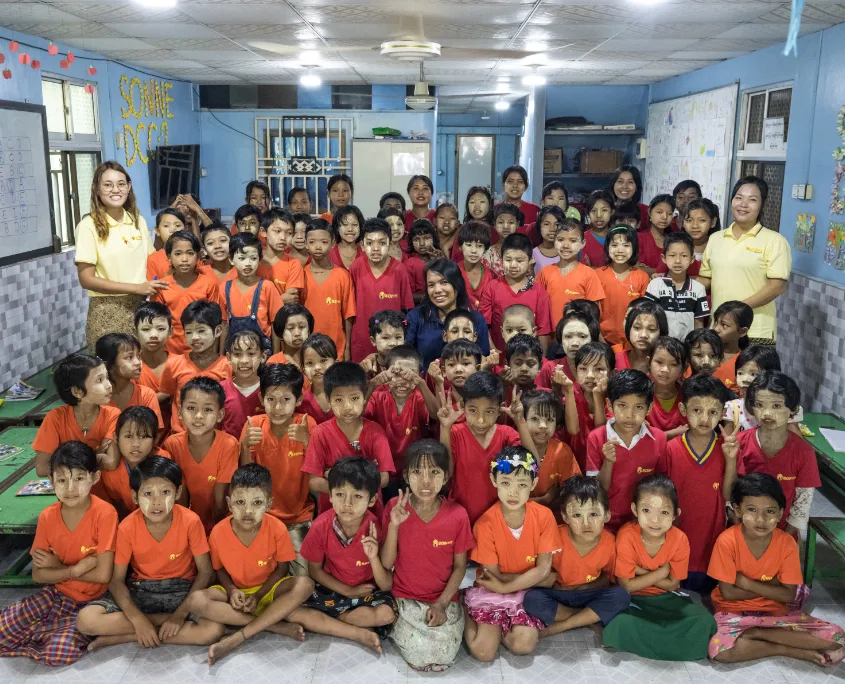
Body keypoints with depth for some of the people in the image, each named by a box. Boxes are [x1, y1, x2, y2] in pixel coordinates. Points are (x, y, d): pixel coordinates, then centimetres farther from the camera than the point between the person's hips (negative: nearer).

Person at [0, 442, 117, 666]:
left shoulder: (104, 514, -21)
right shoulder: (47, 517, -6)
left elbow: (102, 574, -22)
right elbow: (38, 574, -4)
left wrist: (58, 566, -12)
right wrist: (76, 569, -19)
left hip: (90, 601, -3)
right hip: (55, 593, 4)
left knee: (60, 653, -24)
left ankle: (39, 632, 2)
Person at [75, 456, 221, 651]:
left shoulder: (190, 521, -18)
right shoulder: (127, 527, -14)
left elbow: (205, 572, -11)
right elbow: (116, 580, -9)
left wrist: (181, 613, -21)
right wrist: (139, 619, -23)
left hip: (181, 589, 0)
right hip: (140, 590, 0)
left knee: (214, 629, -30)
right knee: (85, 620, -24)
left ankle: (120, 637, -18)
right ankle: (164, 620, -14)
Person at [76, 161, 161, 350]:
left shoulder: (138, 221, 6)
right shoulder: (89, 226, -9)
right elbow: (86, 279, -11)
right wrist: (137, 288, -15)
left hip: (140, 307, 4)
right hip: (107, 312, -4)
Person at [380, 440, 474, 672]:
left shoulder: (457, 515, -12)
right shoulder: (394, 508, -11)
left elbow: (460, 566, -2)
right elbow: (386, 564, -10)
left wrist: (441, 604, -13)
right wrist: (394, 526, -24)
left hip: (444, 600, 0)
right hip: (405, 598, 0)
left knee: (444, 657, -19)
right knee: (420, 656, -20)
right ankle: (401, 625, 10)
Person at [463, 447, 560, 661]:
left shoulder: (544, 516, -12)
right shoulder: (485, 523, -17)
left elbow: (543, 569, -12)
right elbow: (493, 576, -11)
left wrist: (504, 587, -17)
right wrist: (533, 575, -12)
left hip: (528, 592, 1)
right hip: (491, 592, -1)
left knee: (523, 645, -21)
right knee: (483, 651, -17)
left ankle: (501, 628, 9)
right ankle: (470, 617, 12)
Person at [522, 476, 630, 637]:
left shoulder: (609, 542, -15)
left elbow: (608, 576, 1)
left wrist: (584, 587, -11)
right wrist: (551, 578, -24)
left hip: (588, 596, 2)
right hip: (558, 596, -2)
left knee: (621, 595, -26)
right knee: (531, 599, -31)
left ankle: (558, 627, -20)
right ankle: (591, 618, -17)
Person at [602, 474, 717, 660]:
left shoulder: (680, 539, -17)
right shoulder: (627, 537, -24)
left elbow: (672, 583, -8)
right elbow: (627, 585, -18)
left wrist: (641, 571, -19)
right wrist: (662, 571, -19)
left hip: (666, 598, 3)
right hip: (633, 598, -2)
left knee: (703, 622, -23)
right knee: (621, 624, -35)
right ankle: (678, 642, -11)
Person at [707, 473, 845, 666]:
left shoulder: (787, 543, -10)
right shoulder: (727, 541, -18)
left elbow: (788, 595, -10)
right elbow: (728, 593, -15)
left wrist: (746, 583, -17)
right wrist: (771, 587, -13)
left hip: (775, 611, 3)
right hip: (734, 612, -3)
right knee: (718, 648, -36)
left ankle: (754, 633, -13)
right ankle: (791, 650, -15)